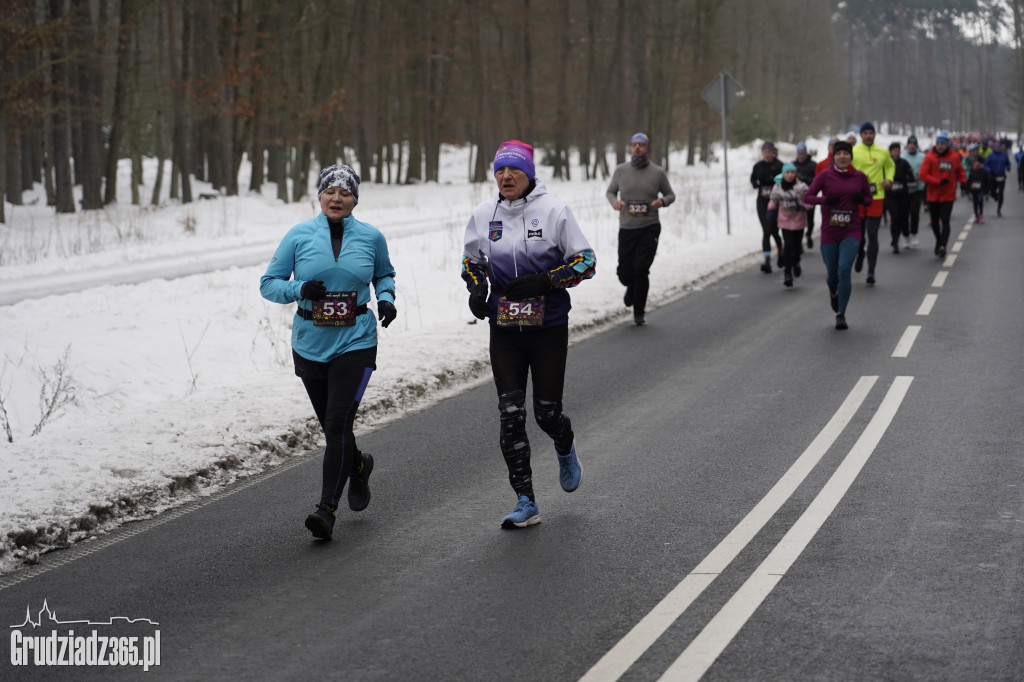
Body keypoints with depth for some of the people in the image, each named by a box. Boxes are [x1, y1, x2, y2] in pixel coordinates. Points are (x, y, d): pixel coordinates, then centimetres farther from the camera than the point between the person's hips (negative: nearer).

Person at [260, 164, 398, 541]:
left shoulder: (371, 237, 1)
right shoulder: (299, 235, -1)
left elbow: (384, 274, 20)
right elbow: (268, 283, 2)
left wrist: (386, 298, -1)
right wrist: (300, 289, -17)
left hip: (356, 342, -2)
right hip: (310, 344, 2)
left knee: (338, 423, -14)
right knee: (330, 425, 14)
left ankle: (327, 509, -11)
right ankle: (358, 465, 46)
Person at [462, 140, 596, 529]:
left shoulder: (553, 210, -9)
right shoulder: (483, 215, 2)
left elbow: (585, 262, -6)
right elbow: (472, 259, 19)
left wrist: (544, 281, -20)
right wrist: (477, 288, -2)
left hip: (549, 326, -3)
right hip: (504, 329, 3)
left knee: (546, 413, 3)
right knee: (510, 414, -4)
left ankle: (565, 449, 42)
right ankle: (525, 503, 3)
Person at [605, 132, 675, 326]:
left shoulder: (658, 172, 0)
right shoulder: (621, 170, 2)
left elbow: (670, 195, 11)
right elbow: (610, 191, 15)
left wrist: (663, 201, -12)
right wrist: (614, 202, -8)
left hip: (650, 228, -2)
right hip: (626, 228, 2)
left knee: (641, 268, -15)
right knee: (625, 272, 0)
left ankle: (639, 312, 0)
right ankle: (632, 288, 39)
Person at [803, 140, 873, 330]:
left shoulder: (860, 177, 2)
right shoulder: (825, 176, -3)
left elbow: (869, 200, 13)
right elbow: (807, 197, -1)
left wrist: (861, 199, -9)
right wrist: (825, 199, -18)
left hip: (851, 233, -1)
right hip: (829, 233, 1)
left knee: (844, 270, -17)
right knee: (832, 274, 9)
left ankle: (841, 315, -7)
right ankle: (833, 293, 47)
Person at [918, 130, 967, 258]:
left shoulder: (954, 157, 0)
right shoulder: (930, 157, -6)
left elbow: (960, 171, 16)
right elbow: (923, 175, -11)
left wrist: (963, 181, -2)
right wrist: (938, 181, -19)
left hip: (948, 196, -1)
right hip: (933, 195, 1)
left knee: (945, 221, -11)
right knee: (934, 221, 13)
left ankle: (942, 245, -16)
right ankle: (939, 240, 37)